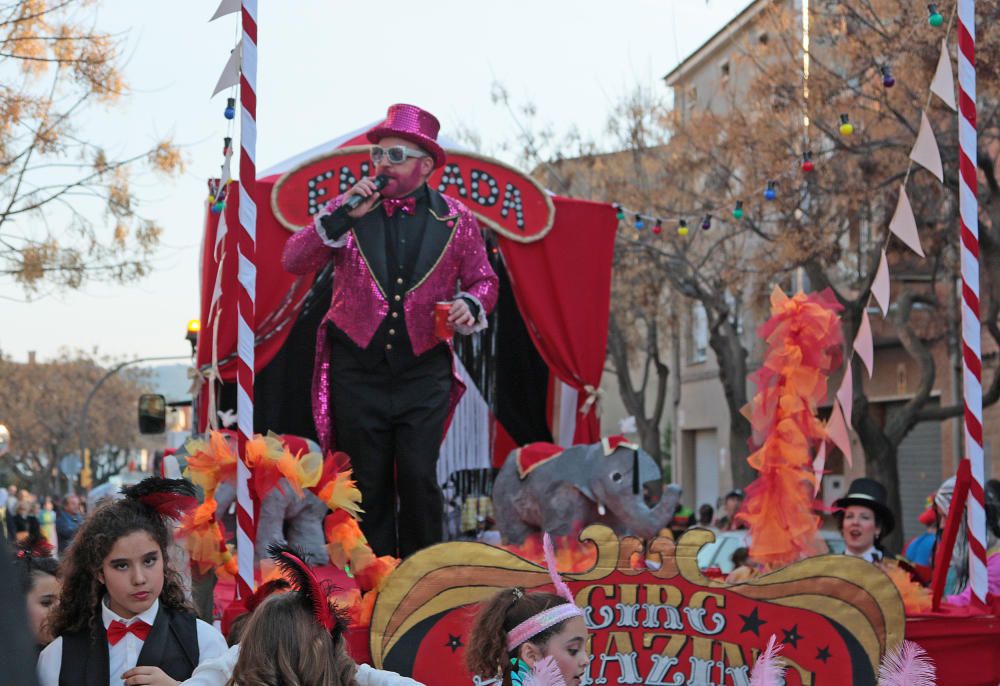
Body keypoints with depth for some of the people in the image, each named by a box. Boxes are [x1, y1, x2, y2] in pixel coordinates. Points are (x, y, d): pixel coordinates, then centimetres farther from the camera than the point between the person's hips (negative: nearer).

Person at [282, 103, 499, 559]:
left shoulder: (455, 219, 4)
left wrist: (470, 304, -11)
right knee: (366, 485, 6)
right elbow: (293, 261, -4)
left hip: (423, 372, 0)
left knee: (419, 479, -6)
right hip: (358, 371, 1)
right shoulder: (351, 211, 3)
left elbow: (483, 279, 12)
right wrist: (341, 216, -16)